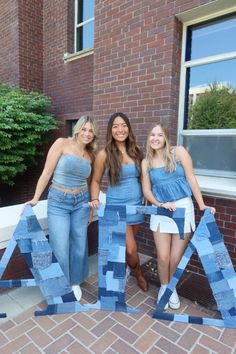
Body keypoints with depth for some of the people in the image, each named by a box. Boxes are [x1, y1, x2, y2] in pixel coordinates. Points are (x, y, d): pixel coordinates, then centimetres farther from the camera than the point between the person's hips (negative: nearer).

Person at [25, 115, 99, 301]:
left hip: (81, 201, 5)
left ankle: (75, 282, 35)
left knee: (79, 245, 12)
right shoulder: (62, 143, -9)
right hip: (58, 201, -4)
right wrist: (35, 199, -8)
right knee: (60, 248, -1)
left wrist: (92, 202, 15)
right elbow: (47, 173, -8)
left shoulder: (90, 155, 5)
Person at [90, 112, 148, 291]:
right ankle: (138, 272, 34)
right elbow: (96, 181, 1)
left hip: (137, 203, 4)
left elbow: (142, 176, 10)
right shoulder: (104, 154, -8)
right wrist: (95, 199, -14)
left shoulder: (135, 150, 3)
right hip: (117, 205, -4)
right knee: (131, 248, -1)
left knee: (126, 244, 17)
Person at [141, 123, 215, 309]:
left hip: (183, 208, -1)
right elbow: (147, 191, 4)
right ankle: (164, 287, 33)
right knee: (163, 257, 4)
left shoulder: (179, 152, -5)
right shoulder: (146, 162, 3)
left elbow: (191, 179, -5)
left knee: (176, 258, 5)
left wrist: (202, 205, -6)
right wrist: (160, 204, -12)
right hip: (160, 212, 2)